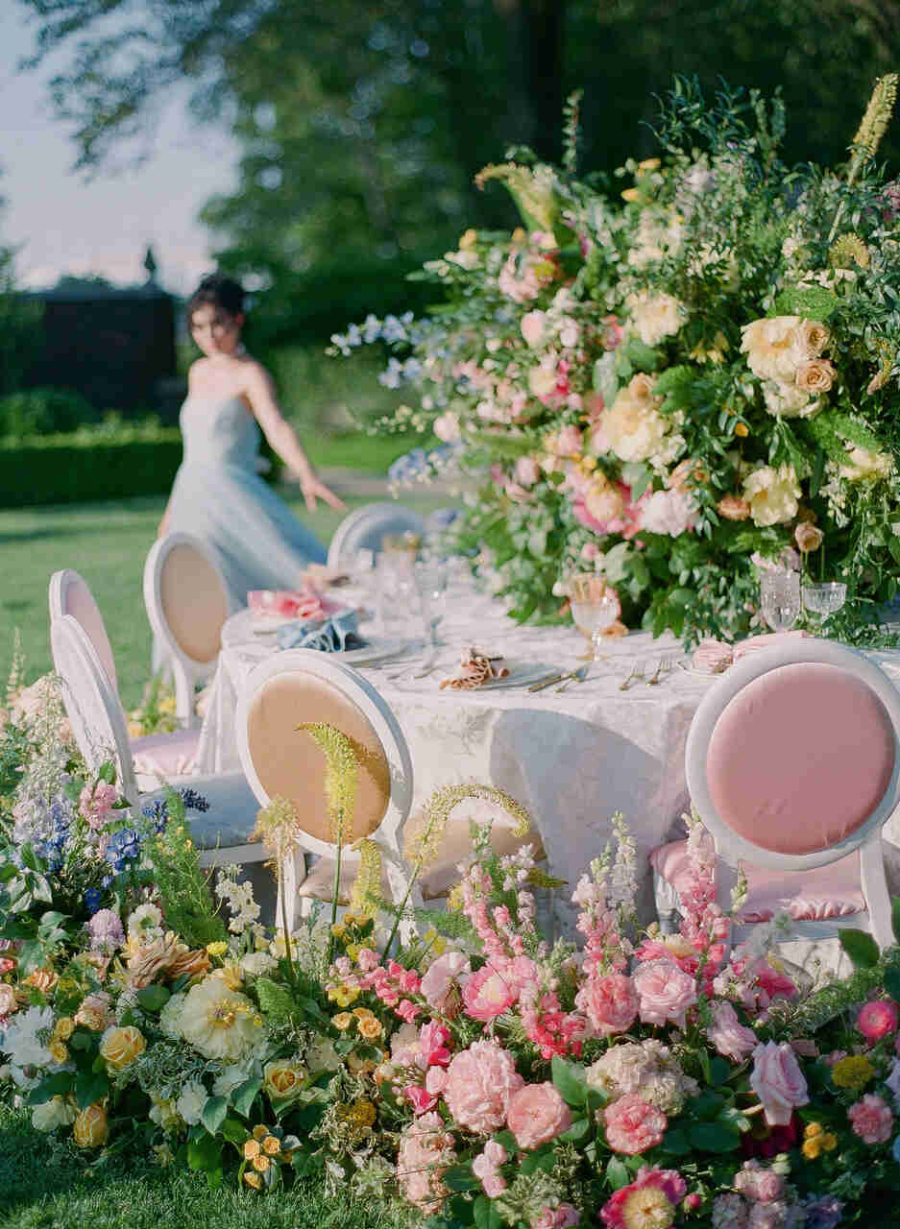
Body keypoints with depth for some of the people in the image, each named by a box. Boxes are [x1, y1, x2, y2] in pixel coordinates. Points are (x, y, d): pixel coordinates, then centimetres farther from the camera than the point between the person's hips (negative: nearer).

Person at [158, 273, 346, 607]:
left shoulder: (250, 374, -8)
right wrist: (173, 507, 26)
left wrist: (307, 476, -42)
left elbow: (277, 428, -24)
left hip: (235, 501, -7)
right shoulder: (198, 372, 13)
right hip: (194, 502, 7)